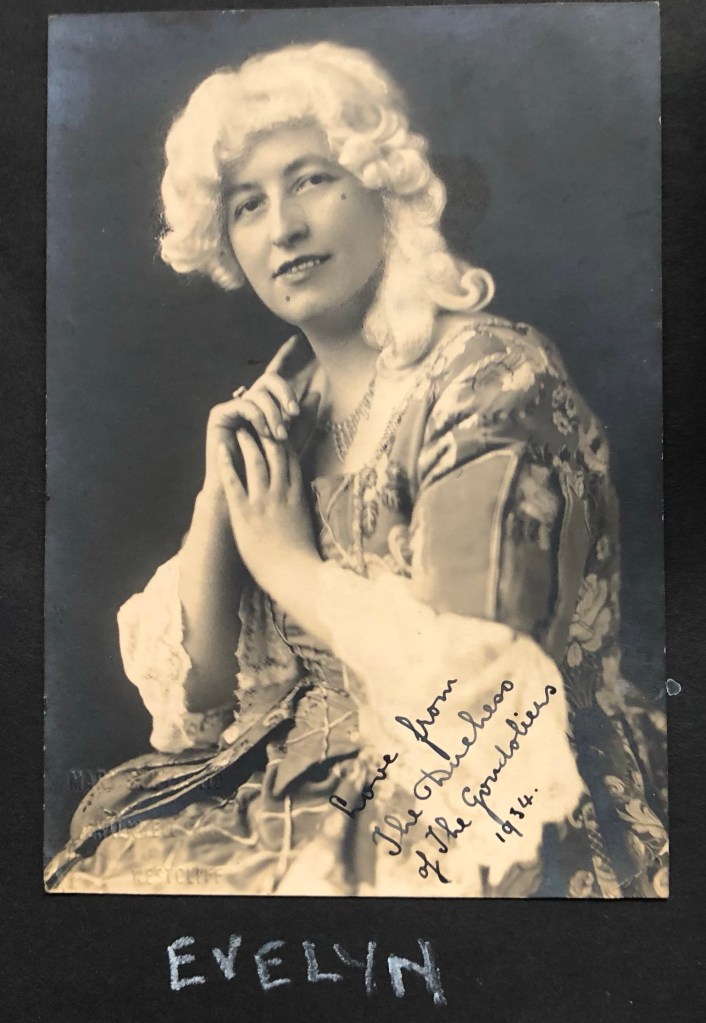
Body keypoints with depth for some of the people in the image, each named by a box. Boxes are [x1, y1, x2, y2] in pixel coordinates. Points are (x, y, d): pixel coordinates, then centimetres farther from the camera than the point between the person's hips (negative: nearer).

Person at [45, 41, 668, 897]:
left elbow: (469, 690, -23)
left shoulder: (490, 379, -16)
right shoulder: (281, 405, 2)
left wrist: (291, 565, -13)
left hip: (485, 821, -5)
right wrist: (217, 494, -12)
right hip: (312, 789, 5)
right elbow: (194, 684, 2)